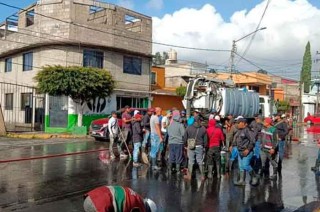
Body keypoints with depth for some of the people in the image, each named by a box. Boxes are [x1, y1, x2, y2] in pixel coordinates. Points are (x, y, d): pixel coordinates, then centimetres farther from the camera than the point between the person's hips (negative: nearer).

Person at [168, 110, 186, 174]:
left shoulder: (170, 125, 0)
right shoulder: (180, 125, -14)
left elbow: (168, 133, 9)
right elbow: (184, 134, -14)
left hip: (171, 142, 4)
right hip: (179, 143, -4)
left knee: (171, 156, 14)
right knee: (178, 157, 6)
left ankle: (171, 169, 22)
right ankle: (178, 170, 10)